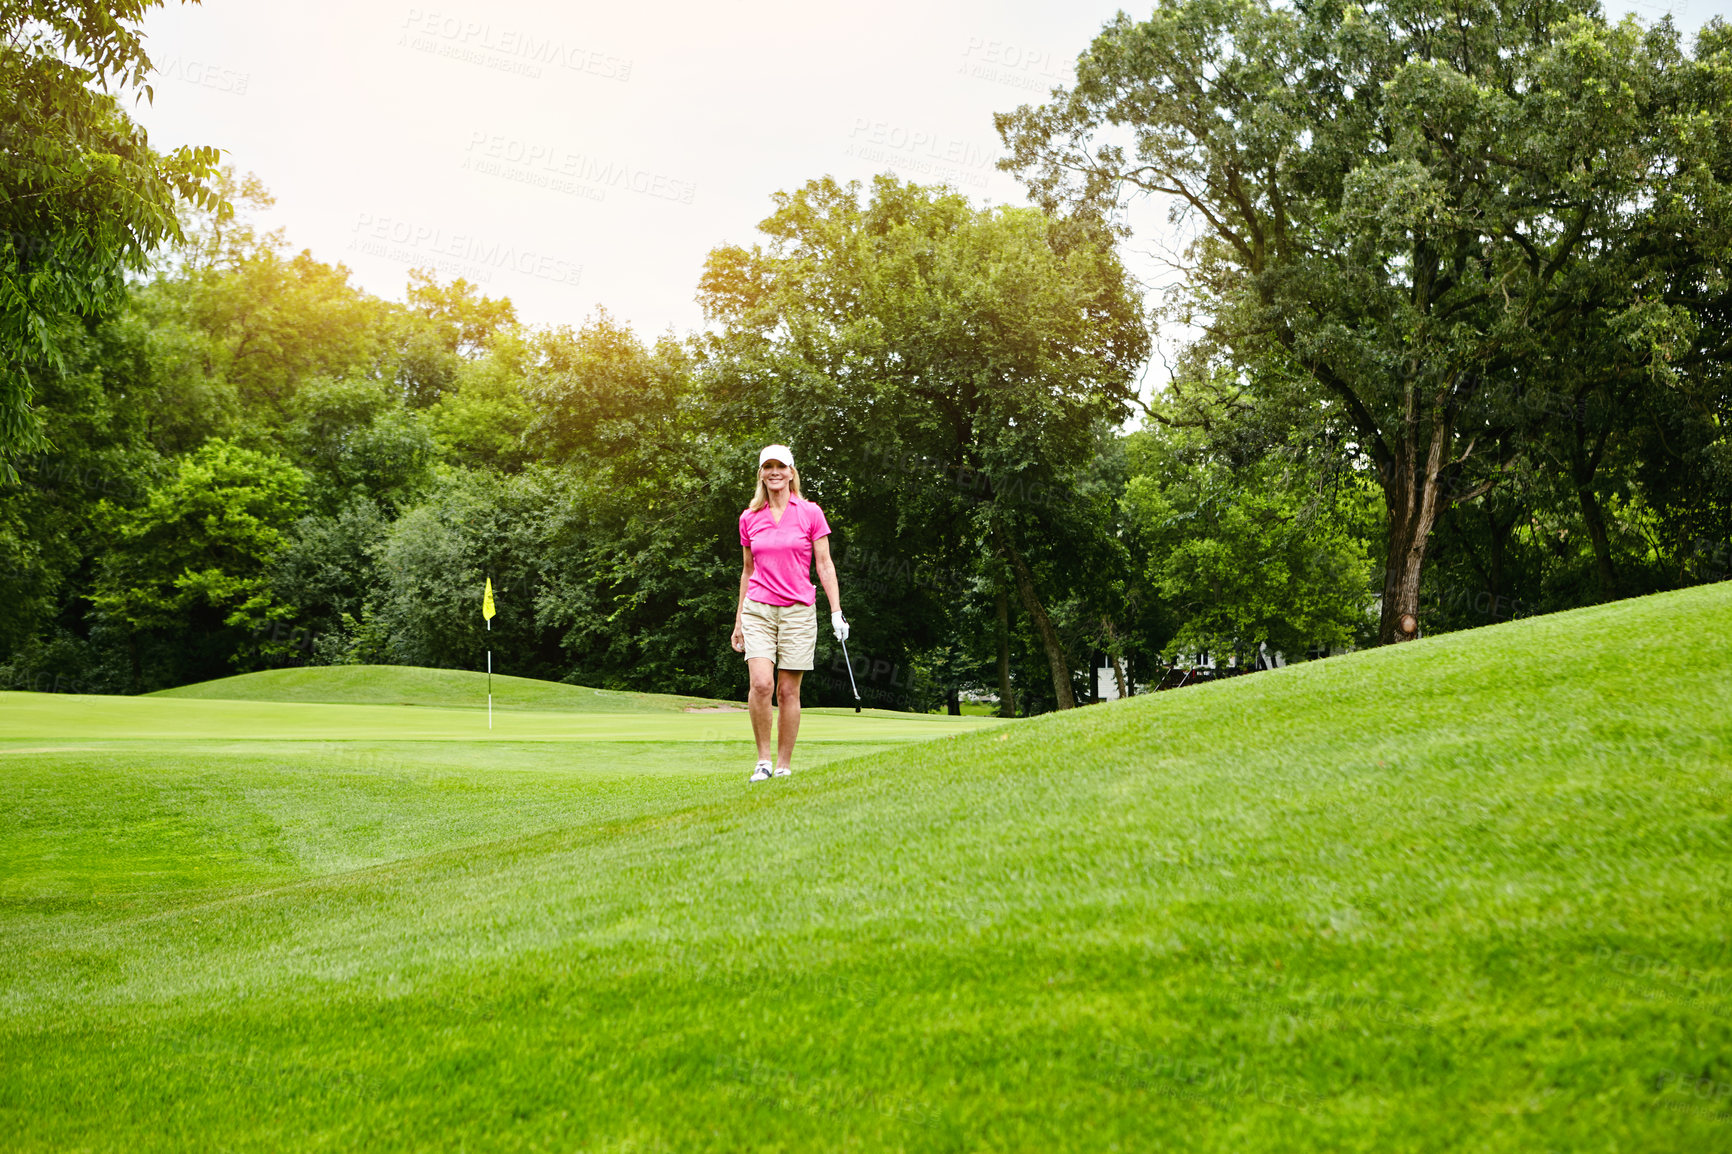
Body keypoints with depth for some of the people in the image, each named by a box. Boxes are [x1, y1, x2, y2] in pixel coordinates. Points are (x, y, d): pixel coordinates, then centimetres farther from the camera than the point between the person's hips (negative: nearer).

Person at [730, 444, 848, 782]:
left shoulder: (810, 513, 2)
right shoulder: (749, 519, 9)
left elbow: (825, 565, 3)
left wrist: (836, 610, -5)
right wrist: (739, 620, 16)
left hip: (798, 610, -1)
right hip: (758, 609, 1)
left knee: (788, 690, 0)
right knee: (761, 683, -16)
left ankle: (784, 766, 9)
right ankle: (763, 760, -5)